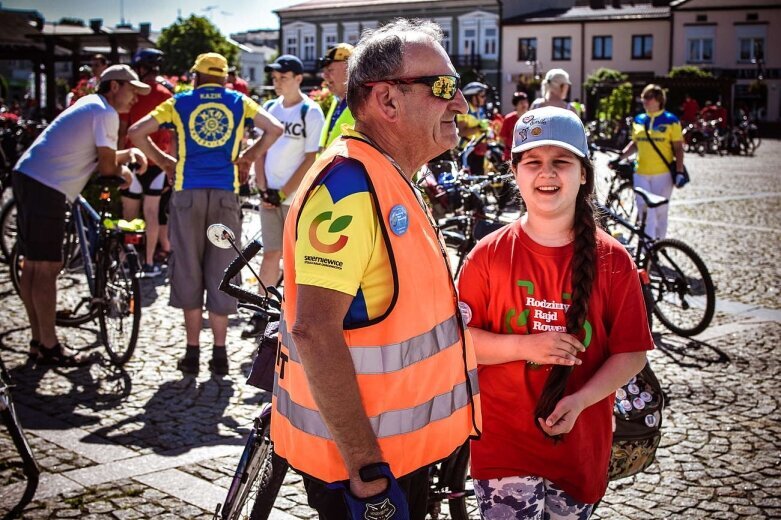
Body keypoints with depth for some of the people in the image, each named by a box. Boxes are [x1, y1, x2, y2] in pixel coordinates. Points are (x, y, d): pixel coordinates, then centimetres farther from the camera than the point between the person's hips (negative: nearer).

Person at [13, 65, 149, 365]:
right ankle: (49, 346, 1)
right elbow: (106, 167, -10)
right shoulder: (105, 113, -10)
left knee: (33, 266, 13)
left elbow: (97, 156, 25)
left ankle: (38, 340, 22)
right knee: (47, 268, -5)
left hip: (27, 177, 11)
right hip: (45, 188, -11)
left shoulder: (90, 106, 21)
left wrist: (128, 154, 10)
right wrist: (123, 173, 10)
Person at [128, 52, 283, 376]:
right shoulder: (239, 102, 10)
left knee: (188, 270, 8)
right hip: (225, 193, 1)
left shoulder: (180, 103, 8)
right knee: (221, 272, 6)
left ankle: (193, 352, 9)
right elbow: (275, 129, 2)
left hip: (188, 192, 0)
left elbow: (136, 132, 3)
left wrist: (163, 161, 13)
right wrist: (247, 157, 10)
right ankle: (219, 354, 9)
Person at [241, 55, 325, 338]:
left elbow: (312, 159, -10)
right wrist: (263, 188, -1)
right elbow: (260, 150, 12)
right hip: (270, 195, 5)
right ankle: (262, 314, 14)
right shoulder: (268, 108, 10)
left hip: (298, 197, -4)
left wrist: (284, 192, -12)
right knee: (270, 254, 8)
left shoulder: (311, 112, -6)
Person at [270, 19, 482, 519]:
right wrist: (366, 466, -26)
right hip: (361, 460, -9)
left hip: (404, 447, 9)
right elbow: (315, 330, -28)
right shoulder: (349, 183, -22)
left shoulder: (391, 179, 10)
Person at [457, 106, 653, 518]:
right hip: (503, 441, -1)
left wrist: (579, 401, -18)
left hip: (580, 442, 2)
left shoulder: (612, 261, -5)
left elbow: (631, 353, -4)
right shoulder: (489, 254, -5)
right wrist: (525, 347, -20)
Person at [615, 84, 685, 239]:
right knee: (645, 210, -6)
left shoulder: (670, 121, -3)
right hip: (641, 173, 3)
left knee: (660, 212, 6)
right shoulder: (638, 120, 8)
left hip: (662, 174, -3)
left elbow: (678, 148, -3)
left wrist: (679, 171, -10)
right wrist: (619, 158, 6)